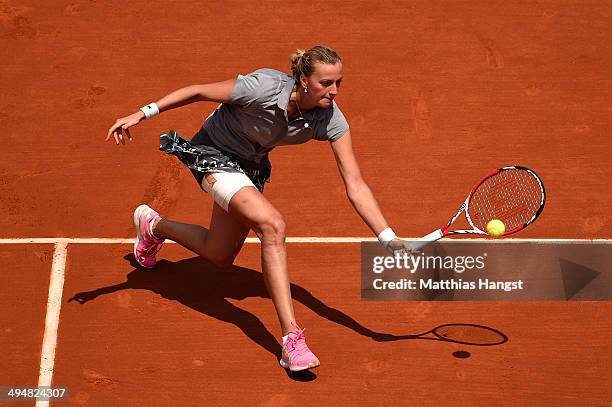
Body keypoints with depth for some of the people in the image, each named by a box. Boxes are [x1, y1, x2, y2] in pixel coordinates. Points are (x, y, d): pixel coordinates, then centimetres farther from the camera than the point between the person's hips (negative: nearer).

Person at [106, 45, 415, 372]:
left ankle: (153, 225, 49)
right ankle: (291, 339, -29)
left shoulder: (331, 119, -22)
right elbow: (198, 92, -21)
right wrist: (142, 114, -21)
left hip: (249, 165, 7)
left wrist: (388, 238, -29)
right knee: (273, 225, -30)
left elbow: (355, 185, -21)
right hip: (211, 152, -6)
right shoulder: (263, 87, -34)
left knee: (220, 258, 20)